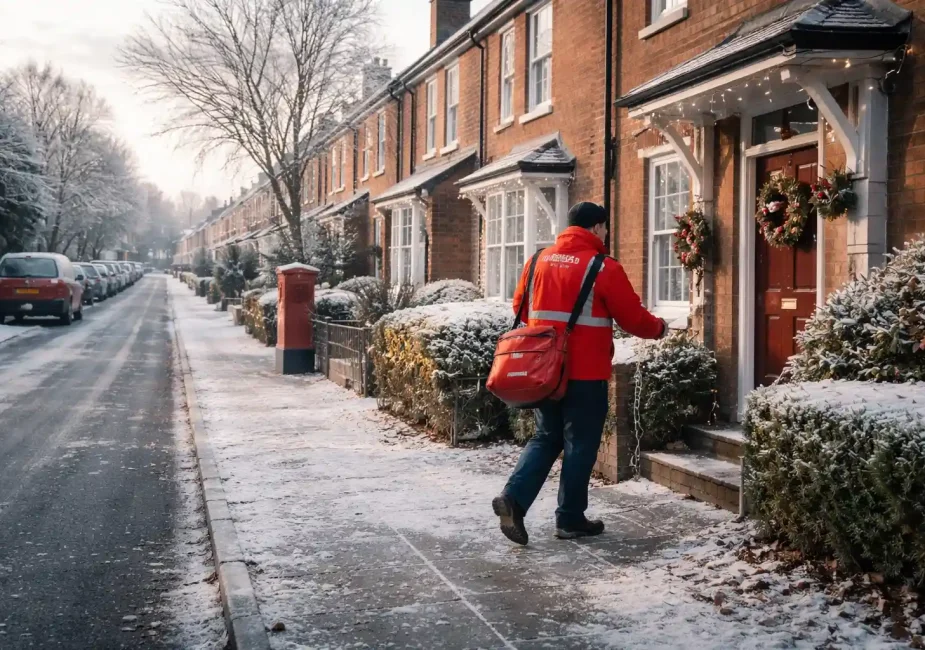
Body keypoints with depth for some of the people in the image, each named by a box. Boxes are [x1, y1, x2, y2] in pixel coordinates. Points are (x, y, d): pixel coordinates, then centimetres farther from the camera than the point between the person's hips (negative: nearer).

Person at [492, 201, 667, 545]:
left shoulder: (539, 261, 7)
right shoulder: (603, 268, -10)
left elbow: (520, 307, 16)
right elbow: (633, 318, -6)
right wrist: (659, 328, 14)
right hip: (585, 373, -5)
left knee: (546, 438, 16)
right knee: (580, 444, 6)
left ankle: (513, 498, -2)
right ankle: (570, 519, 13)